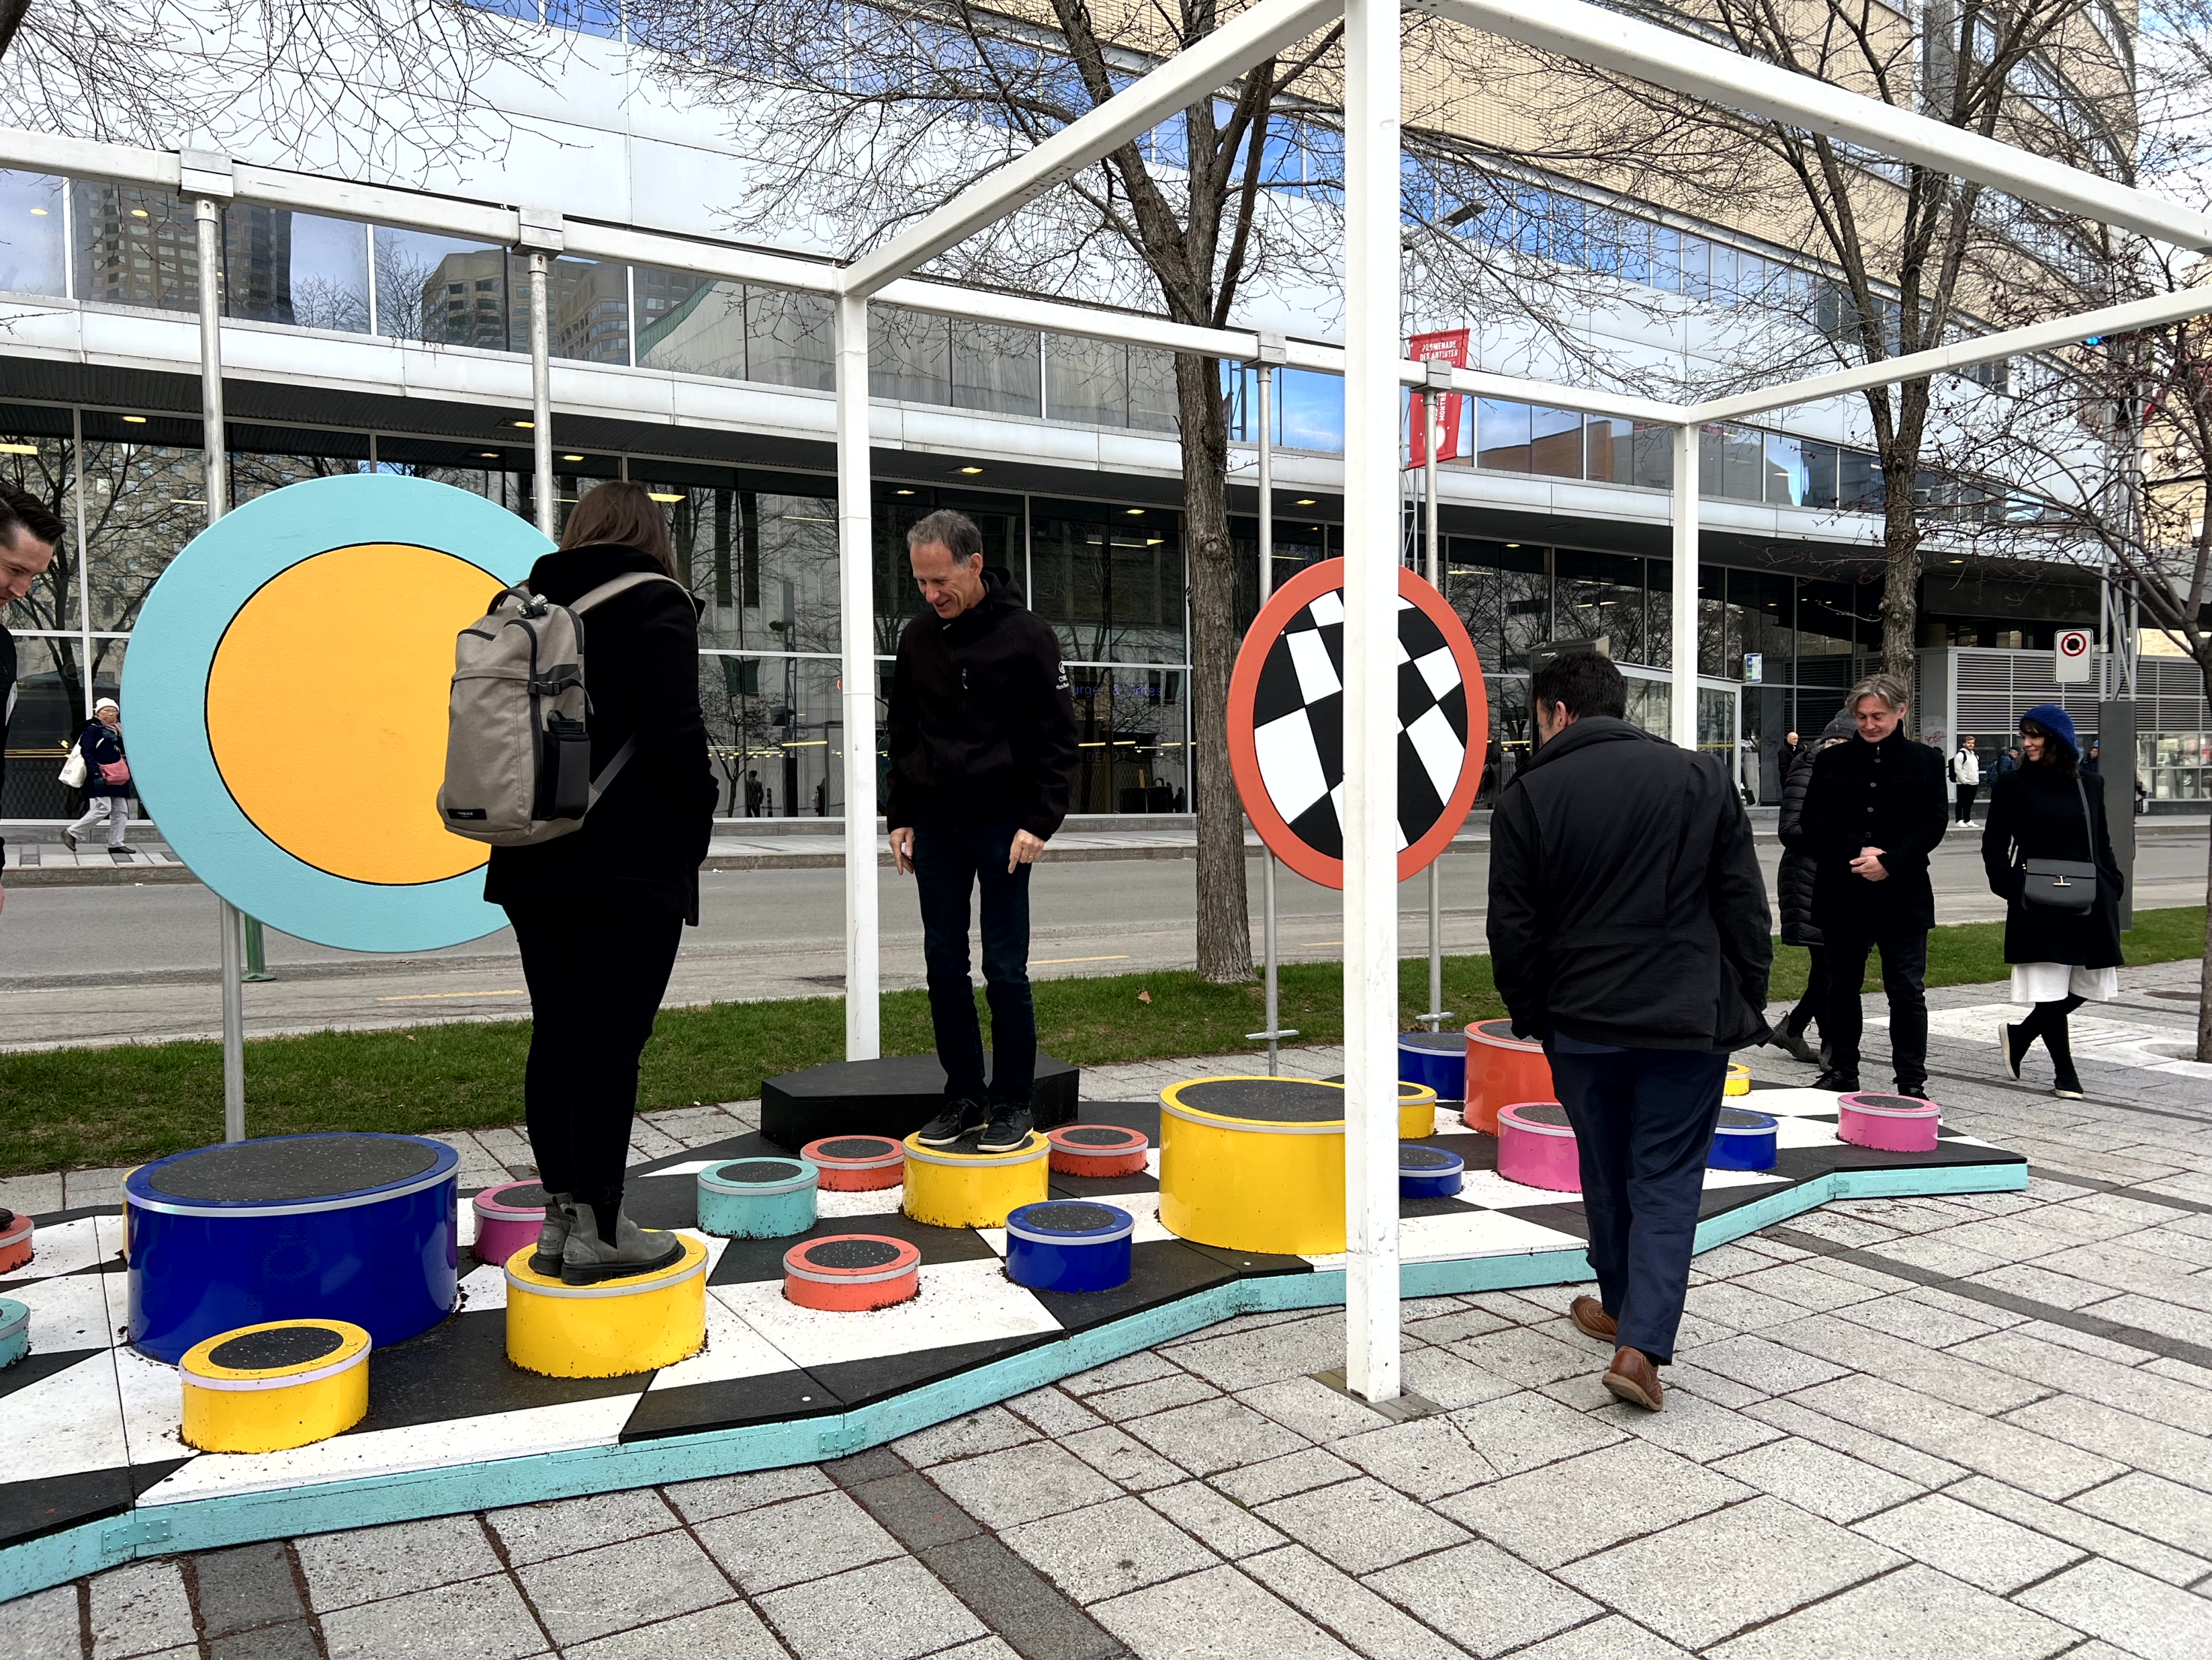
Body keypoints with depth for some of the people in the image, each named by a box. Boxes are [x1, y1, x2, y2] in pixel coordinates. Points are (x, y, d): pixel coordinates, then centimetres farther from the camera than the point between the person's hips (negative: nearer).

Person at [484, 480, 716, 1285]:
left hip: (535, 862, 7)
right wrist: (694, 828, -3)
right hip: (629, 864, -6)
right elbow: (676, 734, -15)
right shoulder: (655, 605, -5)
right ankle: (598, 1231, 1)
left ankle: (560, 1217, 18)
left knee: (555, 1038, 11)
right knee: (612, 1044, -3)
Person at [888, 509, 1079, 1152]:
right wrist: (900, 816, 9)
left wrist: (1040, 822, -13)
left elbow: (1058, 738, -6)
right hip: (936, 826, 5)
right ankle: (964, 1097, 17)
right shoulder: (918, 638, 7)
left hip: (1003, 824, -5)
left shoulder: (1025, 634, -8)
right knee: (945, 965, 7)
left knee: (1005, 970, -1)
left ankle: (1013, 1103, 11)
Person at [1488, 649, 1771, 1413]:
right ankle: (1642, 1345, -5)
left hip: (1581, 1024, 0)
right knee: (1668, 1181, 5)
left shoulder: (1528, 797, -4)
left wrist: (1530, 1016, 10)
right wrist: (1746, 1005, 10)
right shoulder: (1702, 778, 1)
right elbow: (1746, 907, 2)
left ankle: (1621, 1307, 36)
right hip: (1688, 1022, 0)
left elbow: (1512, 929, -4)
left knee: (1606, 1172, 18)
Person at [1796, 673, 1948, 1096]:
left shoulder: (1924, 761, 3)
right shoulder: (1831, 761, 6)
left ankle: (1912, 1082, 10)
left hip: (1902, 894, -2)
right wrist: (1857, 853, -14)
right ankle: (1841, 1073, 23)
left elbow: (1933, 825, -3)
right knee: (1842, 987, 11)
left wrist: (1889, 861, -16)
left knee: (1907, 991, 1)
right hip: (1841, 894, 2)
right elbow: (1814, 824, 0)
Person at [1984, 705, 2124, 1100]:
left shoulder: (2090, 784, 10)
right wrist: (2012, 887, -13)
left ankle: (2019, 1034, 26)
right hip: (2039, 906, -4)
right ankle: (2065, 1072, 11)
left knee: (2087, 983, 7)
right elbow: (1993, 844, -1)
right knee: (2050, 989, -2)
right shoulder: (2013, 785, -1)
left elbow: (2101, 842, 17)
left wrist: (2112, 884, 7)